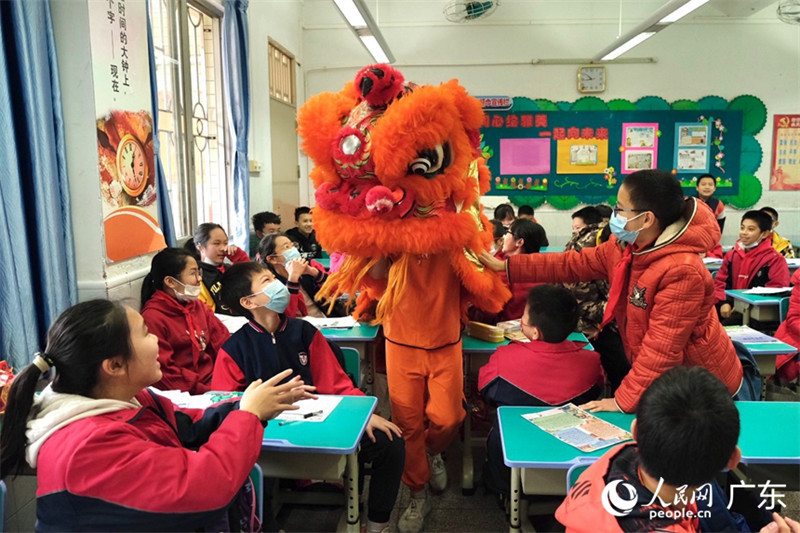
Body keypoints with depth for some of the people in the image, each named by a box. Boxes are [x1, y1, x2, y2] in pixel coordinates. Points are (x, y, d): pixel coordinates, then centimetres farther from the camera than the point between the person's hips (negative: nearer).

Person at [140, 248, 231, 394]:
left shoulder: (199, 307, 14)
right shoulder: (152, 318, -9)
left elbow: (224, 342, 8)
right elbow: (164, 373, -13)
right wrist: (210, 391, -18)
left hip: (214, 380, 7)